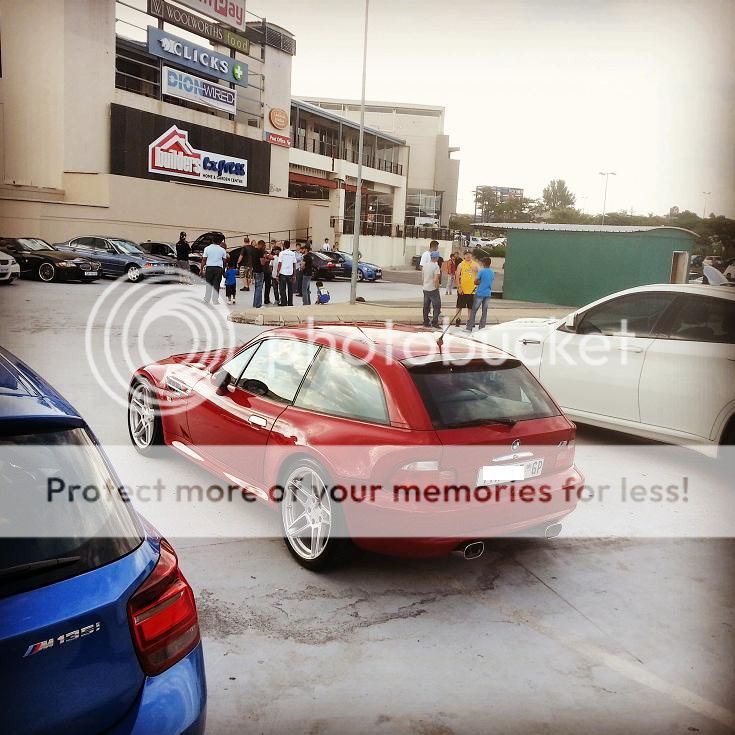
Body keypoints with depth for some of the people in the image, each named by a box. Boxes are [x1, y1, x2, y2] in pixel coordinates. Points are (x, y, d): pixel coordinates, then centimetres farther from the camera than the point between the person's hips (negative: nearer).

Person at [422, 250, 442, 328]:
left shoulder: (425, 265, 5)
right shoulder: (436, 266, -15)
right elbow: (436, 279, -22)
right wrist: (437, 287, -8)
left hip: (425, 289, 7)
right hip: (433, 289, -7)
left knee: (426, 306, 12)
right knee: (437, 306, 2)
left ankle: (425, 322, 16)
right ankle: (434, 322, -2)